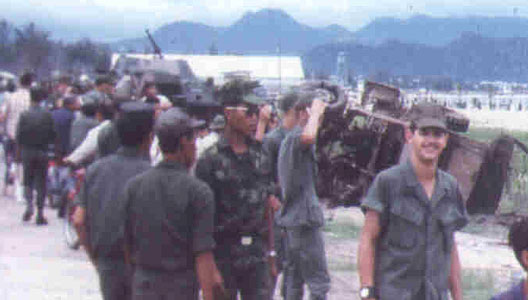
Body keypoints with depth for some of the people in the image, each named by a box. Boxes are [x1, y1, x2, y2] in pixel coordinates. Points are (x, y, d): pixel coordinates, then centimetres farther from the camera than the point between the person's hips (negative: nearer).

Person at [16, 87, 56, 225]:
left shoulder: (24, 115, -7)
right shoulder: (47, 115, -6)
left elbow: (18, 136, -7)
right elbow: (52, 135, -4)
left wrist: (22, 146, 8)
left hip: (27, 152, 0)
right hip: (42, 152, 0)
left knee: (28, 181, 13)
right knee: (41, 183, 6)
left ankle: (29, 205, -8)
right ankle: (40, 214, 3)